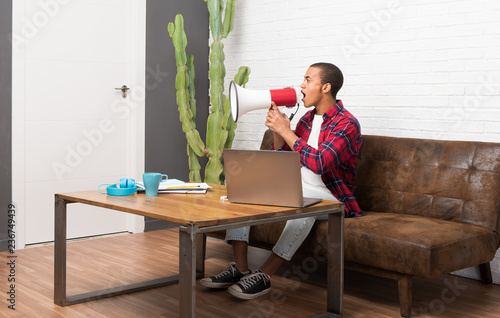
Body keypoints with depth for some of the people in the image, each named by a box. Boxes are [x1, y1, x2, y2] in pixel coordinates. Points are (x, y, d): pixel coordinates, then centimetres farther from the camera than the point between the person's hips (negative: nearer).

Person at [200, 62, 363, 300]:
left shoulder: (347, 124, -12)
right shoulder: (307, 119, 13)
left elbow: (319, 163, -28)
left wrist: (286, 130, -22)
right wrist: (276, 131, -4)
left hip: (330, 199, -8)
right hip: (297, 191, 8)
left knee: (304, 202, -42)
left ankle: (264, 276, -31)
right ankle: (239, 268, -17)